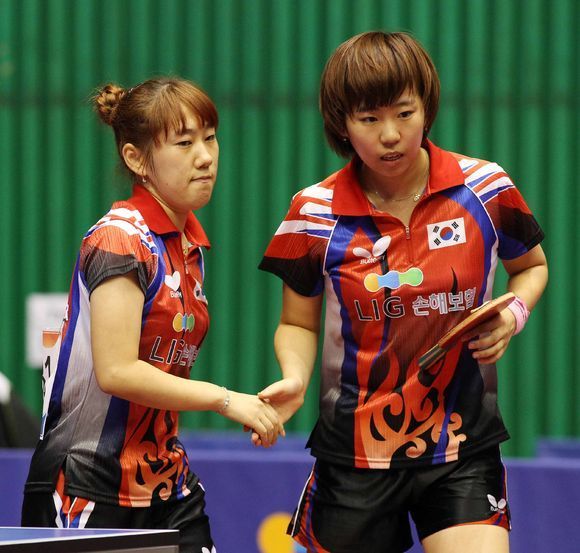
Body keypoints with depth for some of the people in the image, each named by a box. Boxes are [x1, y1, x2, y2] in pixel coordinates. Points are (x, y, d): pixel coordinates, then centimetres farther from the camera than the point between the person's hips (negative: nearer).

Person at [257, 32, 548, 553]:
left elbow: (532, 265, 14)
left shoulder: (485, 188, -4)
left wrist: (514, 314, -6)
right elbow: (298, 324, 6)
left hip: (463, 448, 0)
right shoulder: (315, 212, -5)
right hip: (354, 449, 0)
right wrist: (294, 379, -14)